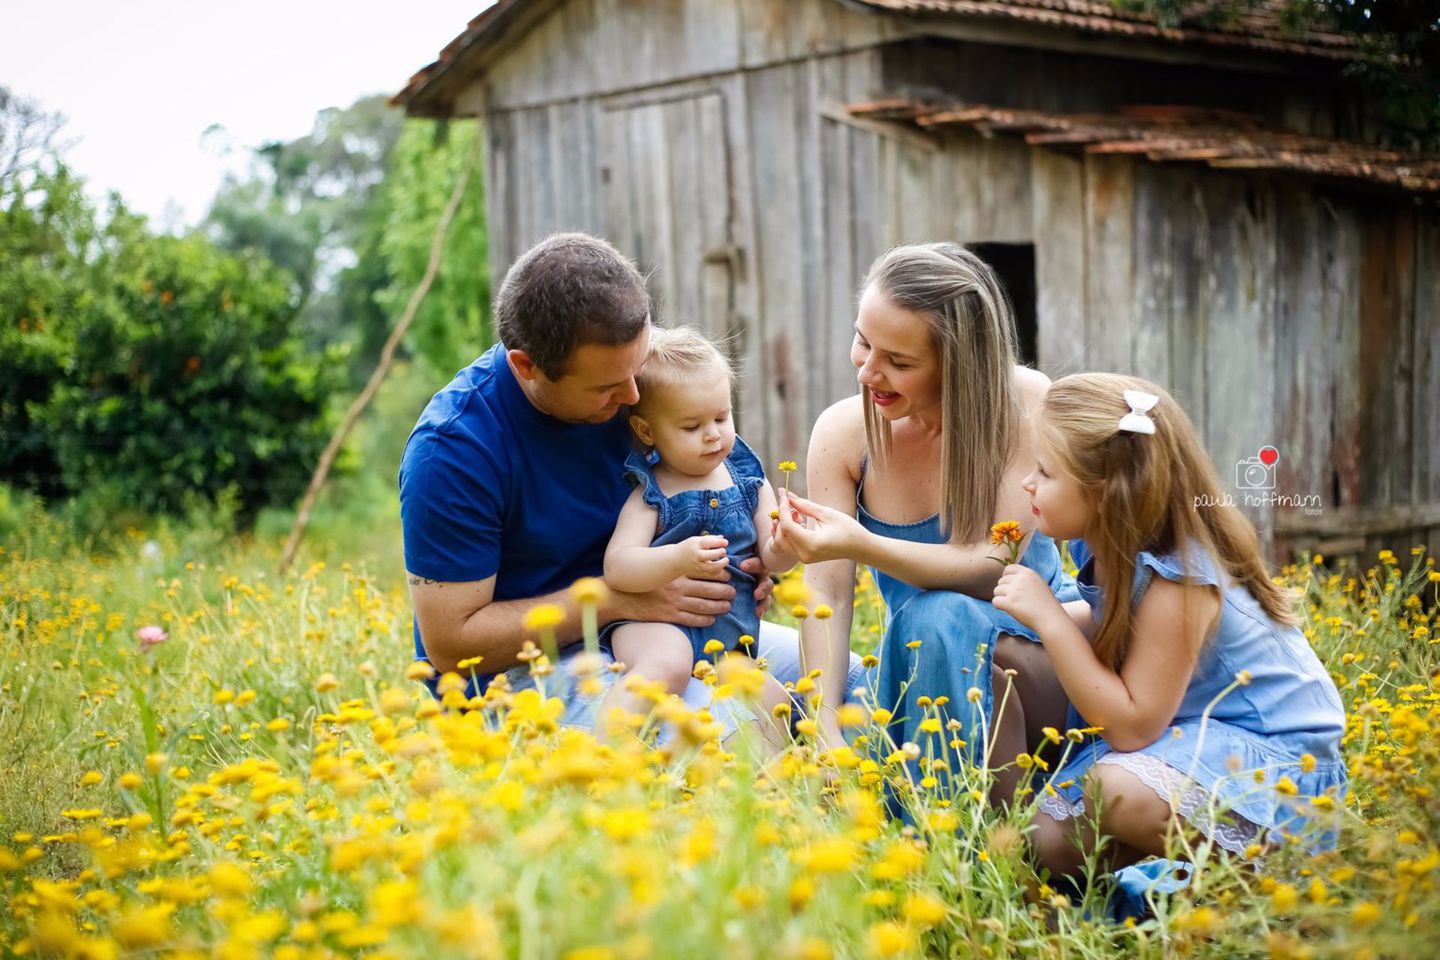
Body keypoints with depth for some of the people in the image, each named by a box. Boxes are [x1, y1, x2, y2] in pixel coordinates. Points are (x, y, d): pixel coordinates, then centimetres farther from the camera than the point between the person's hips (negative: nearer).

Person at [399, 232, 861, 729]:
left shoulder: (624, 371, -7)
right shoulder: (455, 447, -26)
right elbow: (450, 642, -21)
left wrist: (743, 557, -11)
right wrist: (624, 598, -26)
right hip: (514, 667, -7)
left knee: (846, 677, 4)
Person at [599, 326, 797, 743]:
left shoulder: (748, 479, 11)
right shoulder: (649, 493, -4)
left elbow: (771, 557, 10)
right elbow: (616, 568, -15)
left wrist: (785, 545, -15)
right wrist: (678, 559, -32)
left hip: (730, 632, 6)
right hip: (654, 621, -5)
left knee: (770, 702, -13)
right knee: (666, 666, -36)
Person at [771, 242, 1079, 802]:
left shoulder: (1026, 404, -17)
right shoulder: (843, 431, -9)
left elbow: (994, 566, -22)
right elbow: (826, 594, -14)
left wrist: (862, 545, -39)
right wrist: (824, 728, -28)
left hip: (1036, 649, -3)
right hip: (925, 664, 3)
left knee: (939, 616, -34)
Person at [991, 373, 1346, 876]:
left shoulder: (1177, 580, -28)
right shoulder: (1108, 550, -5)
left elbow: (1131, 728, -28)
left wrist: (1047, 617, -28)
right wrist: (1040, 614, -2)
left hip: (1277, 757, -7)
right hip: (1189, 732, 8)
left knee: (1117, 793, -35)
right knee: (1054, 842, -8)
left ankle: (1260, 860, -9)